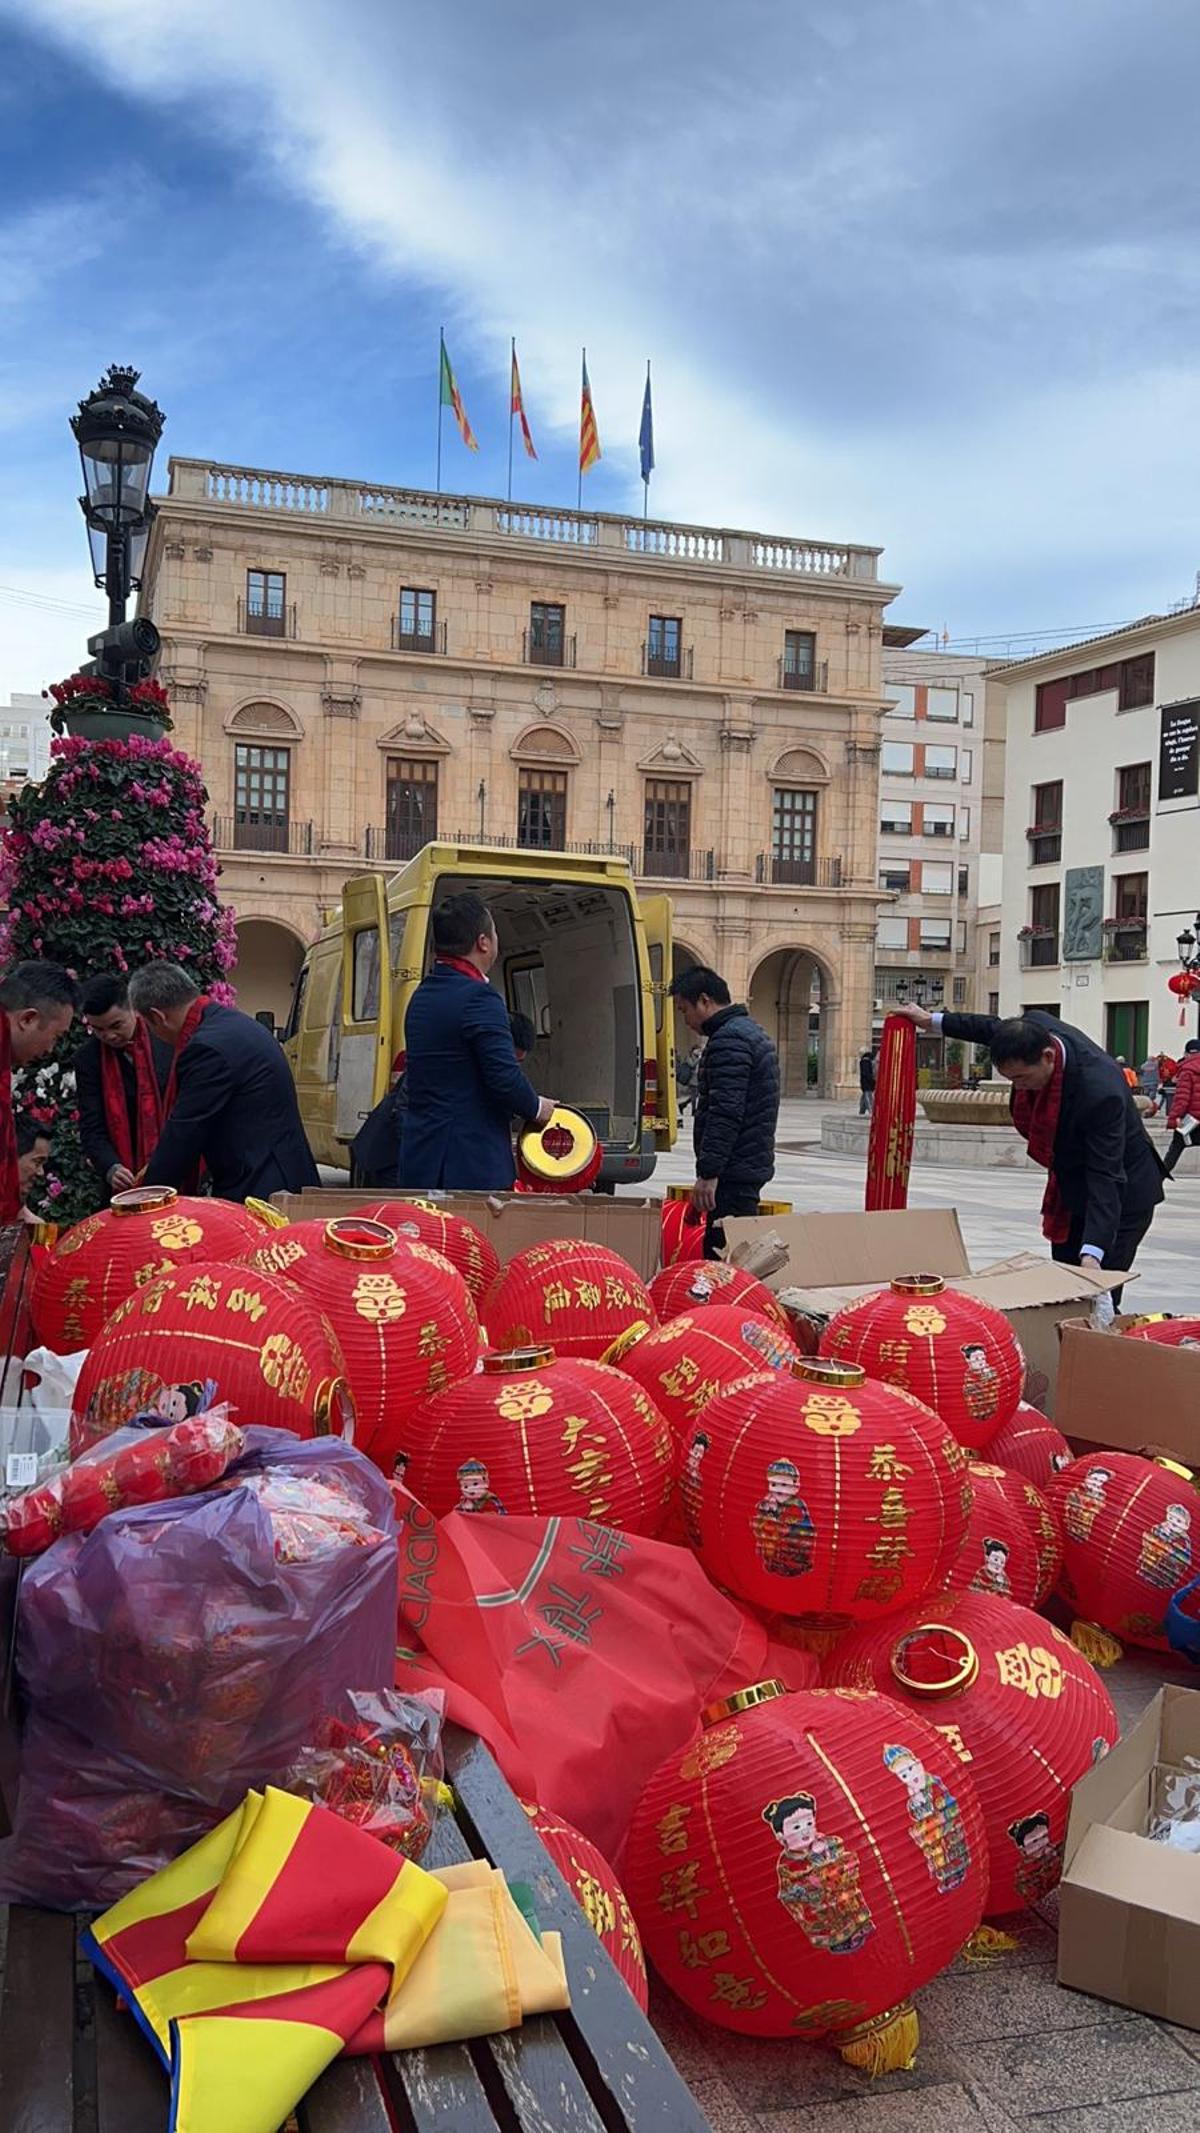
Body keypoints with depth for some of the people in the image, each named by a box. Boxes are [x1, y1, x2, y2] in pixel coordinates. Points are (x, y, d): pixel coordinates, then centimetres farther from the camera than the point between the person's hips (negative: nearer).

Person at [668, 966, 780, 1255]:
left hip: (734, 1173, -11)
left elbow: (725, 1114, -23)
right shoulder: (751, 1031, 21)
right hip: (753, 1165, 11)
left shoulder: (729, 1040, -14)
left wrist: (708, 1173, -23)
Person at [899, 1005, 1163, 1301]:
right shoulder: (1032, 1027, -16)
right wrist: (934, 1021, 19)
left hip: (1119, 1195, -8)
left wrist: (1091, 1253, -46)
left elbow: (1106, 1179, -37)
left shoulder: (1100, 1091, -37)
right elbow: (997, 1029, 9)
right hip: (1070, 1189, 8)